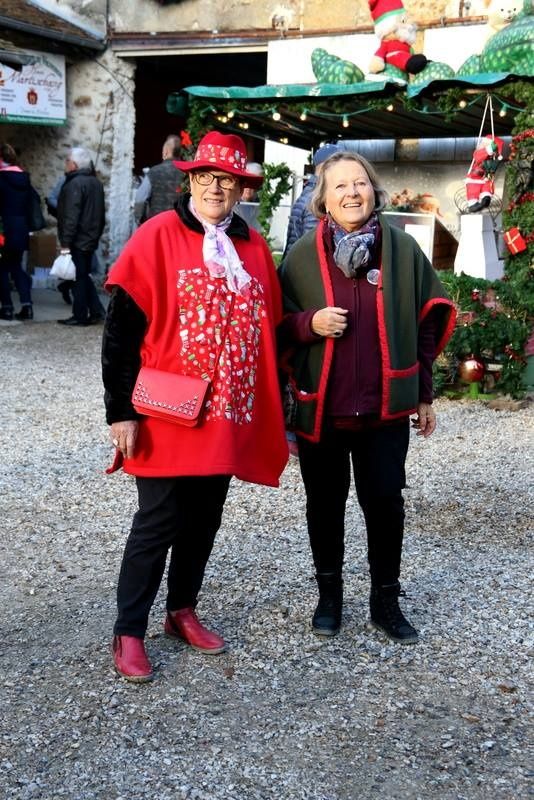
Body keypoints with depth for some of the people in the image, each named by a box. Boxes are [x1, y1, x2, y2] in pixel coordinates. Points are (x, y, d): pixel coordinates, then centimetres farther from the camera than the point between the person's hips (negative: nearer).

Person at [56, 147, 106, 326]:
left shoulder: (75, 183, -16)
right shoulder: (95, 182, 12)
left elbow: (71, 216, -21)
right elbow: (100, 214, 18)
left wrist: (65, 242, -21)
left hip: (78, 240, -9)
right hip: (91, 238, 9)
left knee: (78, 278, -2)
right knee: (84, 276, 17)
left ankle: (80, 316, 3)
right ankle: (96, 311, 14)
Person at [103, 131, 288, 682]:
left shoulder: (253, 247, 8)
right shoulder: (157, 238, -7)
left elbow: (269, 331, 14)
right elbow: (122, 331, -10)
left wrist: (273, 409, 14)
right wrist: (122, 411, -14)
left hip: (229, 418, 5)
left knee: (204, 521, 15)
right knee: (158, 524, 1)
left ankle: (182, 611, 33)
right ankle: (128, 633, 16)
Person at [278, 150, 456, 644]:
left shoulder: (403, 249, -1)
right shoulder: (304, 254, -3)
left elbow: (426, 324, 6)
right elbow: (279, 324, 3)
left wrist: (423, 395, 8)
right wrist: (310, 323, -19)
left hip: (386, 406, 0)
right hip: (319, 407, 0)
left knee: (385, 502, 6)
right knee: (325, 504, 12)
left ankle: (386, 601, 25)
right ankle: (330, 594, 31)